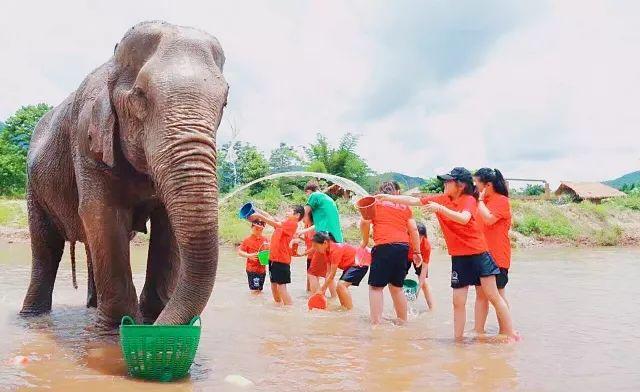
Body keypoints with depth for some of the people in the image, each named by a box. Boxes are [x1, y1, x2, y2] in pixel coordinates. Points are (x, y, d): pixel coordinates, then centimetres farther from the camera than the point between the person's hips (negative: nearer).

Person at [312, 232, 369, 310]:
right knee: (340, 286, 8)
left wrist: (322, 289, -16)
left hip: (360, 264, -10)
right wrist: (324, 289, -2)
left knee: (341, 285, -21)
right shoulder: (327, 251, 1)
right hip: (350, 265, 10)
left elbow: (332, 275, -23)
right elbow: (328, 272, 3)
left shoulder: (335, 250, -27)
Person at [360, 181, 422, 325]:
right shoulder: (405, 207, 19)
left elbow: (364, 222, -2)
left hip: (384, 246, -4)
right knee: (396, 287, 16)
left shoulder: (375, 202, 10)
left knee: (376, 286, -1)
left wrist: (365, 241, 11)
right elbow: (414, 230, 14)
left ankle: (375, 323, -12)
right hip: (403, 247, 4)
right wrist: (417, 252, 18)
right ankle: (403, 322, 21)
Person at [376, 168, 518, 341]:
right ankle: (458, 338, 11)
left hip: (478, 254, -4)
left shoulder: (469, 199, -9)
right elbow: (413, 201, 5)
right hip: (458, 257, 5)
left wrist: (440, 208, -35)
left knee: (493, 296, -1)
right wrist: (387, 197, 2)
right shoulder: (441, 199, 4)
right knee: (458, 301, 4)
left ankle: (510, 333, 9)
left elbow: (463, 219, -29)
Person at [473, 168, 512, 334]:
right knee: (481, 293, 9)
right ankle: (478, 331, 14)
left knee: (497, 294, 0)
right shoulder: (483, 201, 15)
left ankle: (504, 331, 11)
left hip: (497, 256, -8)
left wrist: (480, 200, -13)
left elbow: (489, 219, -25)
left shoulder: (501, 200, -9)